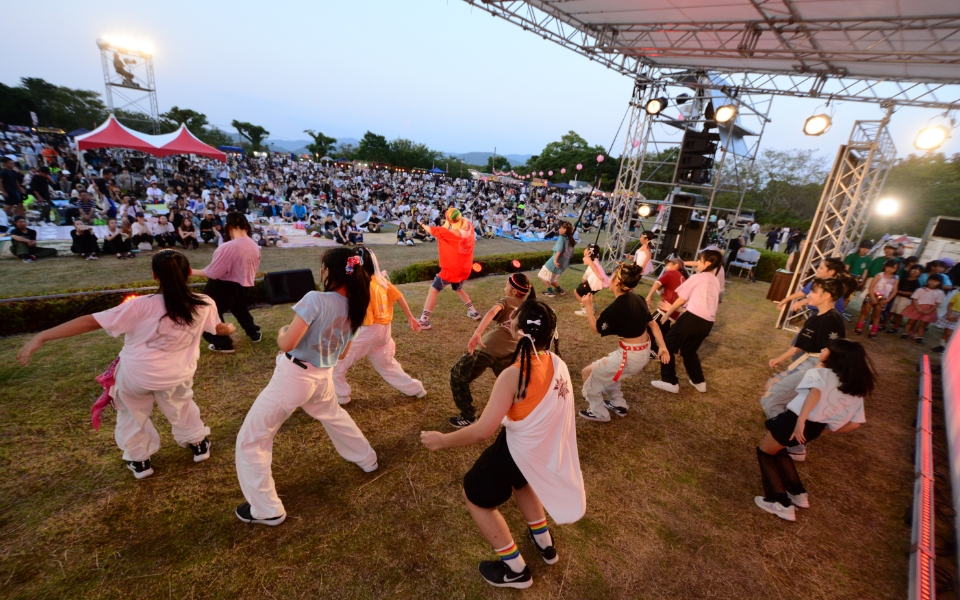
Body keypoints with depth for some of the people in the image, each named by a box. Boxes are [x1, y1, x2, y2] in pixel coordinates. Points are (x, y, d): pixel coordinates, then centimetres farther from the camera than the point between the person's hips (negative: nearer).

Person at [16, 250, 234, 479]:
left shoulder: (142, 306, -25)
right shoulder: (203, 305, -16)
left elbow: (91, 321, -23)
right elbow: (220, 328, 5)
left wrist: (41, 337, -15)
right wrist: (230, 328, 30)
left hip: (136, 374, -2)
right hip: (176, 376, 2)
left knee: (132, 414, 26)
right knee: (182, 407, 30)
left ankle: (139, 460, 40)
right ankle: (199, 443, 44)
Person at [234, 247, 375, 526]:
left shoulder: (316, 299, -23)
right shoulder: (354, 307, -1)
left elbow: (286, 344, -22)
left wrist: (282, 331, -2)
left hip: (293, 376, -7)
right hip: (322, 376, 7)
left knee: (251, 439, 12)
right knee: (334, 416, 37)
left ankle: (266, 509, 19)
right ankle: (367, 459, 50)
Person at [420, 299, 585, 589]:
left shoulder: (514, 375, -31)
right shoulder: (557, 362, -10)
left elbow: (482, 431, -29)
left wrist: (442, 440, -13)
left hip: (520, 450, -7)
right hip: (548, 446, 7)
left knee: (475, 497, 18)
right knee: (520, 482, 38)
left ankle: (515, 570, 30)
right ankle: (545, 543, 51)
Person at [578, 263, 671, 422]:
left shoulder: (616, 307, -23)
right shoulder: (636, 298, 2)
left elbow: (597, 329, -9)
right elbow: (652, 322, 5)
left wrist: (588, 306, -6)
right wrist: (662, 346, 9)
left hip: (631, 356, -9)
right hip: (643, 352, 9)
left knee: (589, 373, 6)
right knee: (606, 369, 30)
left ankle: (599, 413, 20)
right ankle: (618, 405, 41)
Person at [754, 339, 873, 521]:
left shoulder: (821, 373, -9)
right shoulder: (857, 389, 11)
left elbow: (816, 391, -32)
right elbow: (854, 423, 7)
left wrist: (801, 420, -42)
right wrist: (825, 430, 18)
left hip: (794, 419, -7)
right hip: (815, 427, 7)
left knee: (765, 452, 13)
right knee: (776, 449, 31)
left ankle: (780, 503, 9)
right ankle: (797, 492, 33)